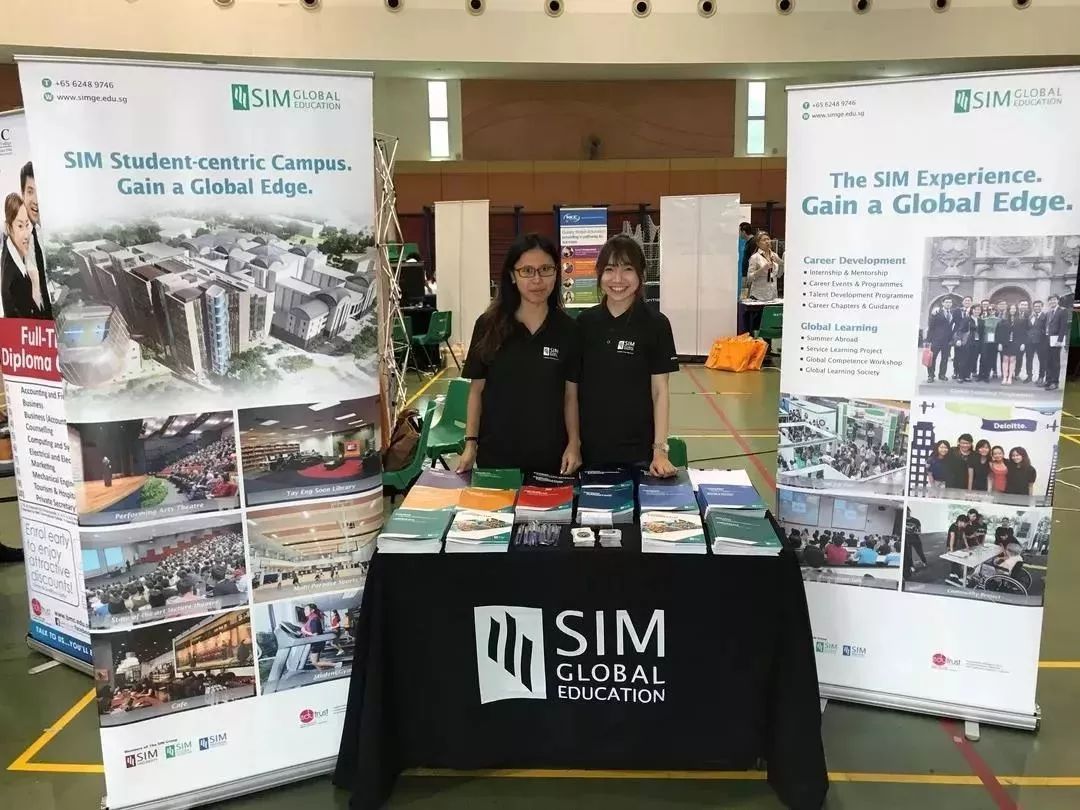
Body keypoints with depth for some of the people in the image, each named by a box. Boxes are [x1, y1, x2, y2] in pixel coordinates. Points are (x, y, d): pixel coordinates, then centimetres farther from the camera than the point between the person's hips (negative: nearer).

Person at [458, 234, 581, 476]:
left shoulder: (568, 329, -2)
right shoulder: (488, 325, -3)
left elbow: (571, 395, 2)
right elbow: (476, 389, 3)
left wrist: (574, 443, -7)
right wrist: (470, 443, -4)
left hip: (550, 456, 0)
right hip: (495, 454, 0)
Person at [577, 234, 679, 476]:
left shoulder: (656, 324, -6)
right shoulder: (584, 322, 2)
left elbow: (660, 391, -4)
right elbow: (573, 386, 7)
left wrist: (660, 449, -10)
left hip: (637, 451, -2)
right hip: (589, 448, 3)